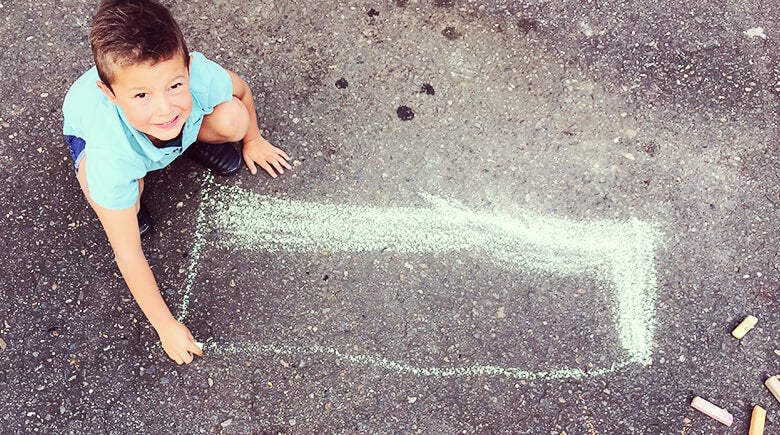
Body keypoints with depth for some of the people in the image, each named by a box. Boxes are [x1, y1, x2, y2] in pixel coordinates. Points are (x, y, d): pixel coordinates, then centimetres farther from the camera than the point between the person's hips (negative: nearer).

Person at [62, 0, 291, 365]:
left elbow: (241, 90, -12)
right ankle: (129, 206, 2)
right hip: (90, 128, -3)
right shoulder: (111, 157, -45)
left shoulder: (200, 77, -40)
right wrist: (166, 327, -25)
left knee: (232, 120, -24)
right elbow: (128, 256, -34)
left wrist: (252, 139, 6)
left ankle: (196, 140, 10)